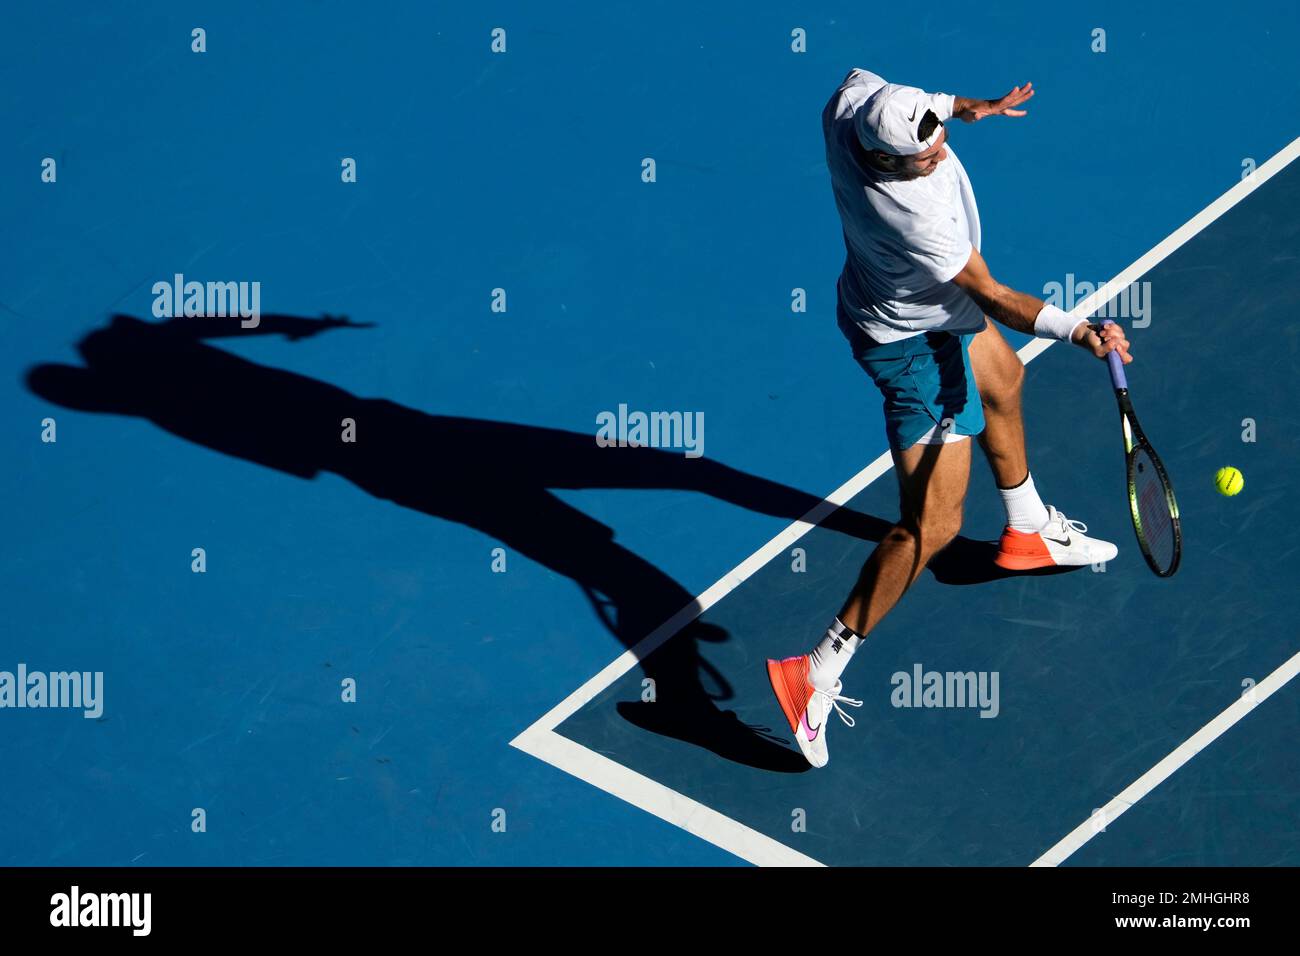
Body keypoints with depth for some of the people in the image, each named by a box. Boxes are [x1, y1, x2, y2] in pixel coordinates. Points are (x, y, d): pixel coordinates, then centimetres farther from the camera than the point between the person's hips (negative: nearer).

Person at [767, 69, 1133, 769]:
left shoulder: (854, 100, -23)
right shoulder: (917, 219, -41)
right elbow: (992, 297, -30)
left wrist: (961, 106, 0)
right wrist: (1079, 332, -38)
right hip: (917, 346, -10)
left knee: (1002, 379, 36)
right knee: (932, 526, -10)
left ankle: (1028, 531, 62)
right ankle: (818, 672, -4)